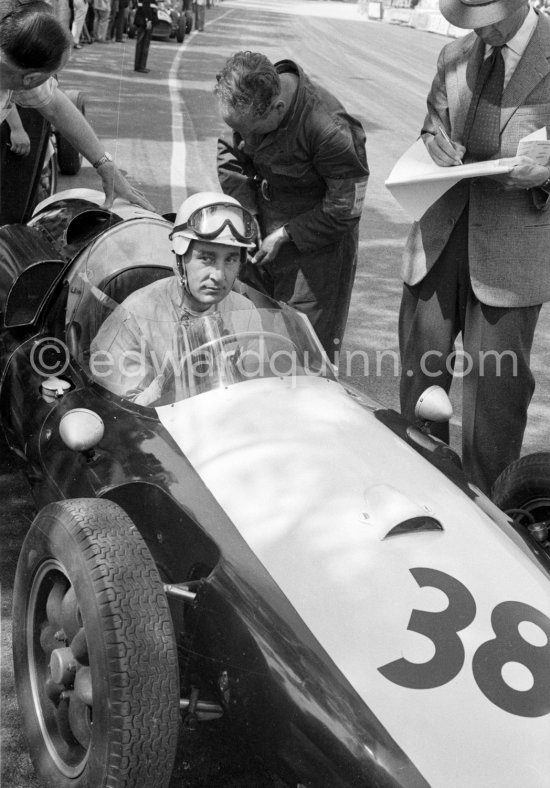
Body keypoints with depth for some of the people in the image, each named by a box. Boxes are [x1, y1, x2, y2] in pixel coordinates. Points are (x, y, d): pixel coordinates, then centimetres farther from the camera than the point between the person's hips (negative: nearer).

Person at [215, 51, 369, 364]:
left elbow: (345, 206, -20)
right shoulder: (247, 100, -12)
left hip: (316, 241, -6)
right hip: (263, 221, 6)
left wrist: (285, 236, -18)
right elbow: (228, 155, 4)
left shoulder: (329, 129, -31)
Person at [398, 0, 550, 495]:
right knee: (420, 363, 10)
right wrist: (436, 141, -1)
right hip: (440, 235, 5)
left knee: (495, 380, 0)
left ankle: (489, 505, 17)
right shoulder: (455, 57, 11)